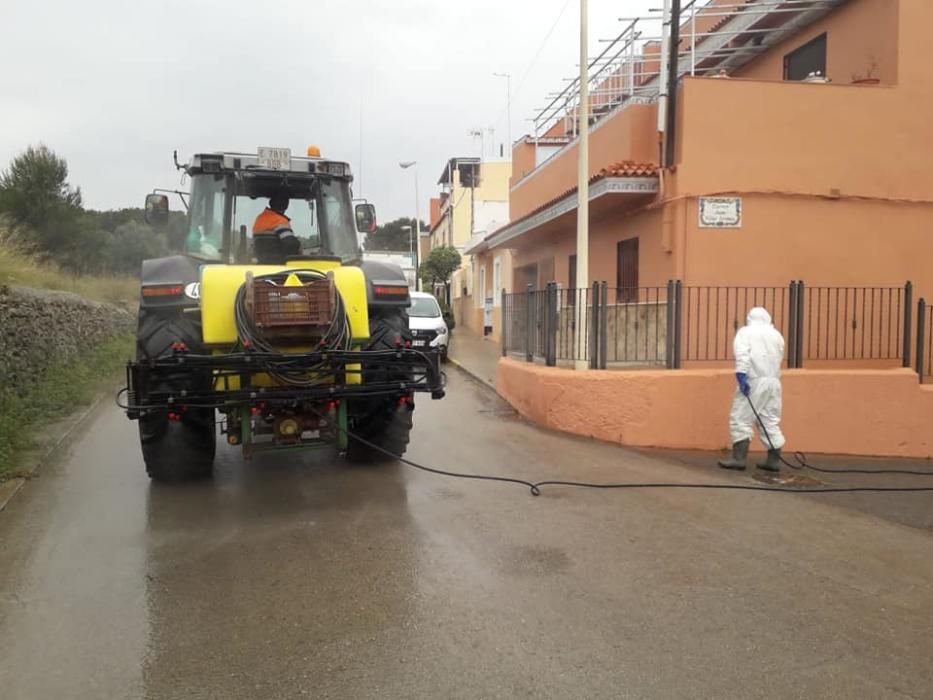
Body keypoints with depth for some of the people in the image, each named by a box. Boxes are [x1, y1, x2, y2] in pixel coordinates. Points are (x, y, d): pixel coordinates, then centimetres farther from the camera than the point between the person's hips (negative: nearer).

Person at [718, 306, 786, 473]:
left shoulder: (745, 332, 3)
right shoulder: (776, 334, 18)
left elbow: (742, 357, -12)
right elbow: (779, 359, 14)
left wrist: (742, 378, -19)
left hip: (753, 381, -5)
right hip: (773, 382, 5)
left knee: (741, 419, -3)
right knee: (771, 421, 11)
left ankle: (739, 458, -8)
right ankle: (774, 460, 11)